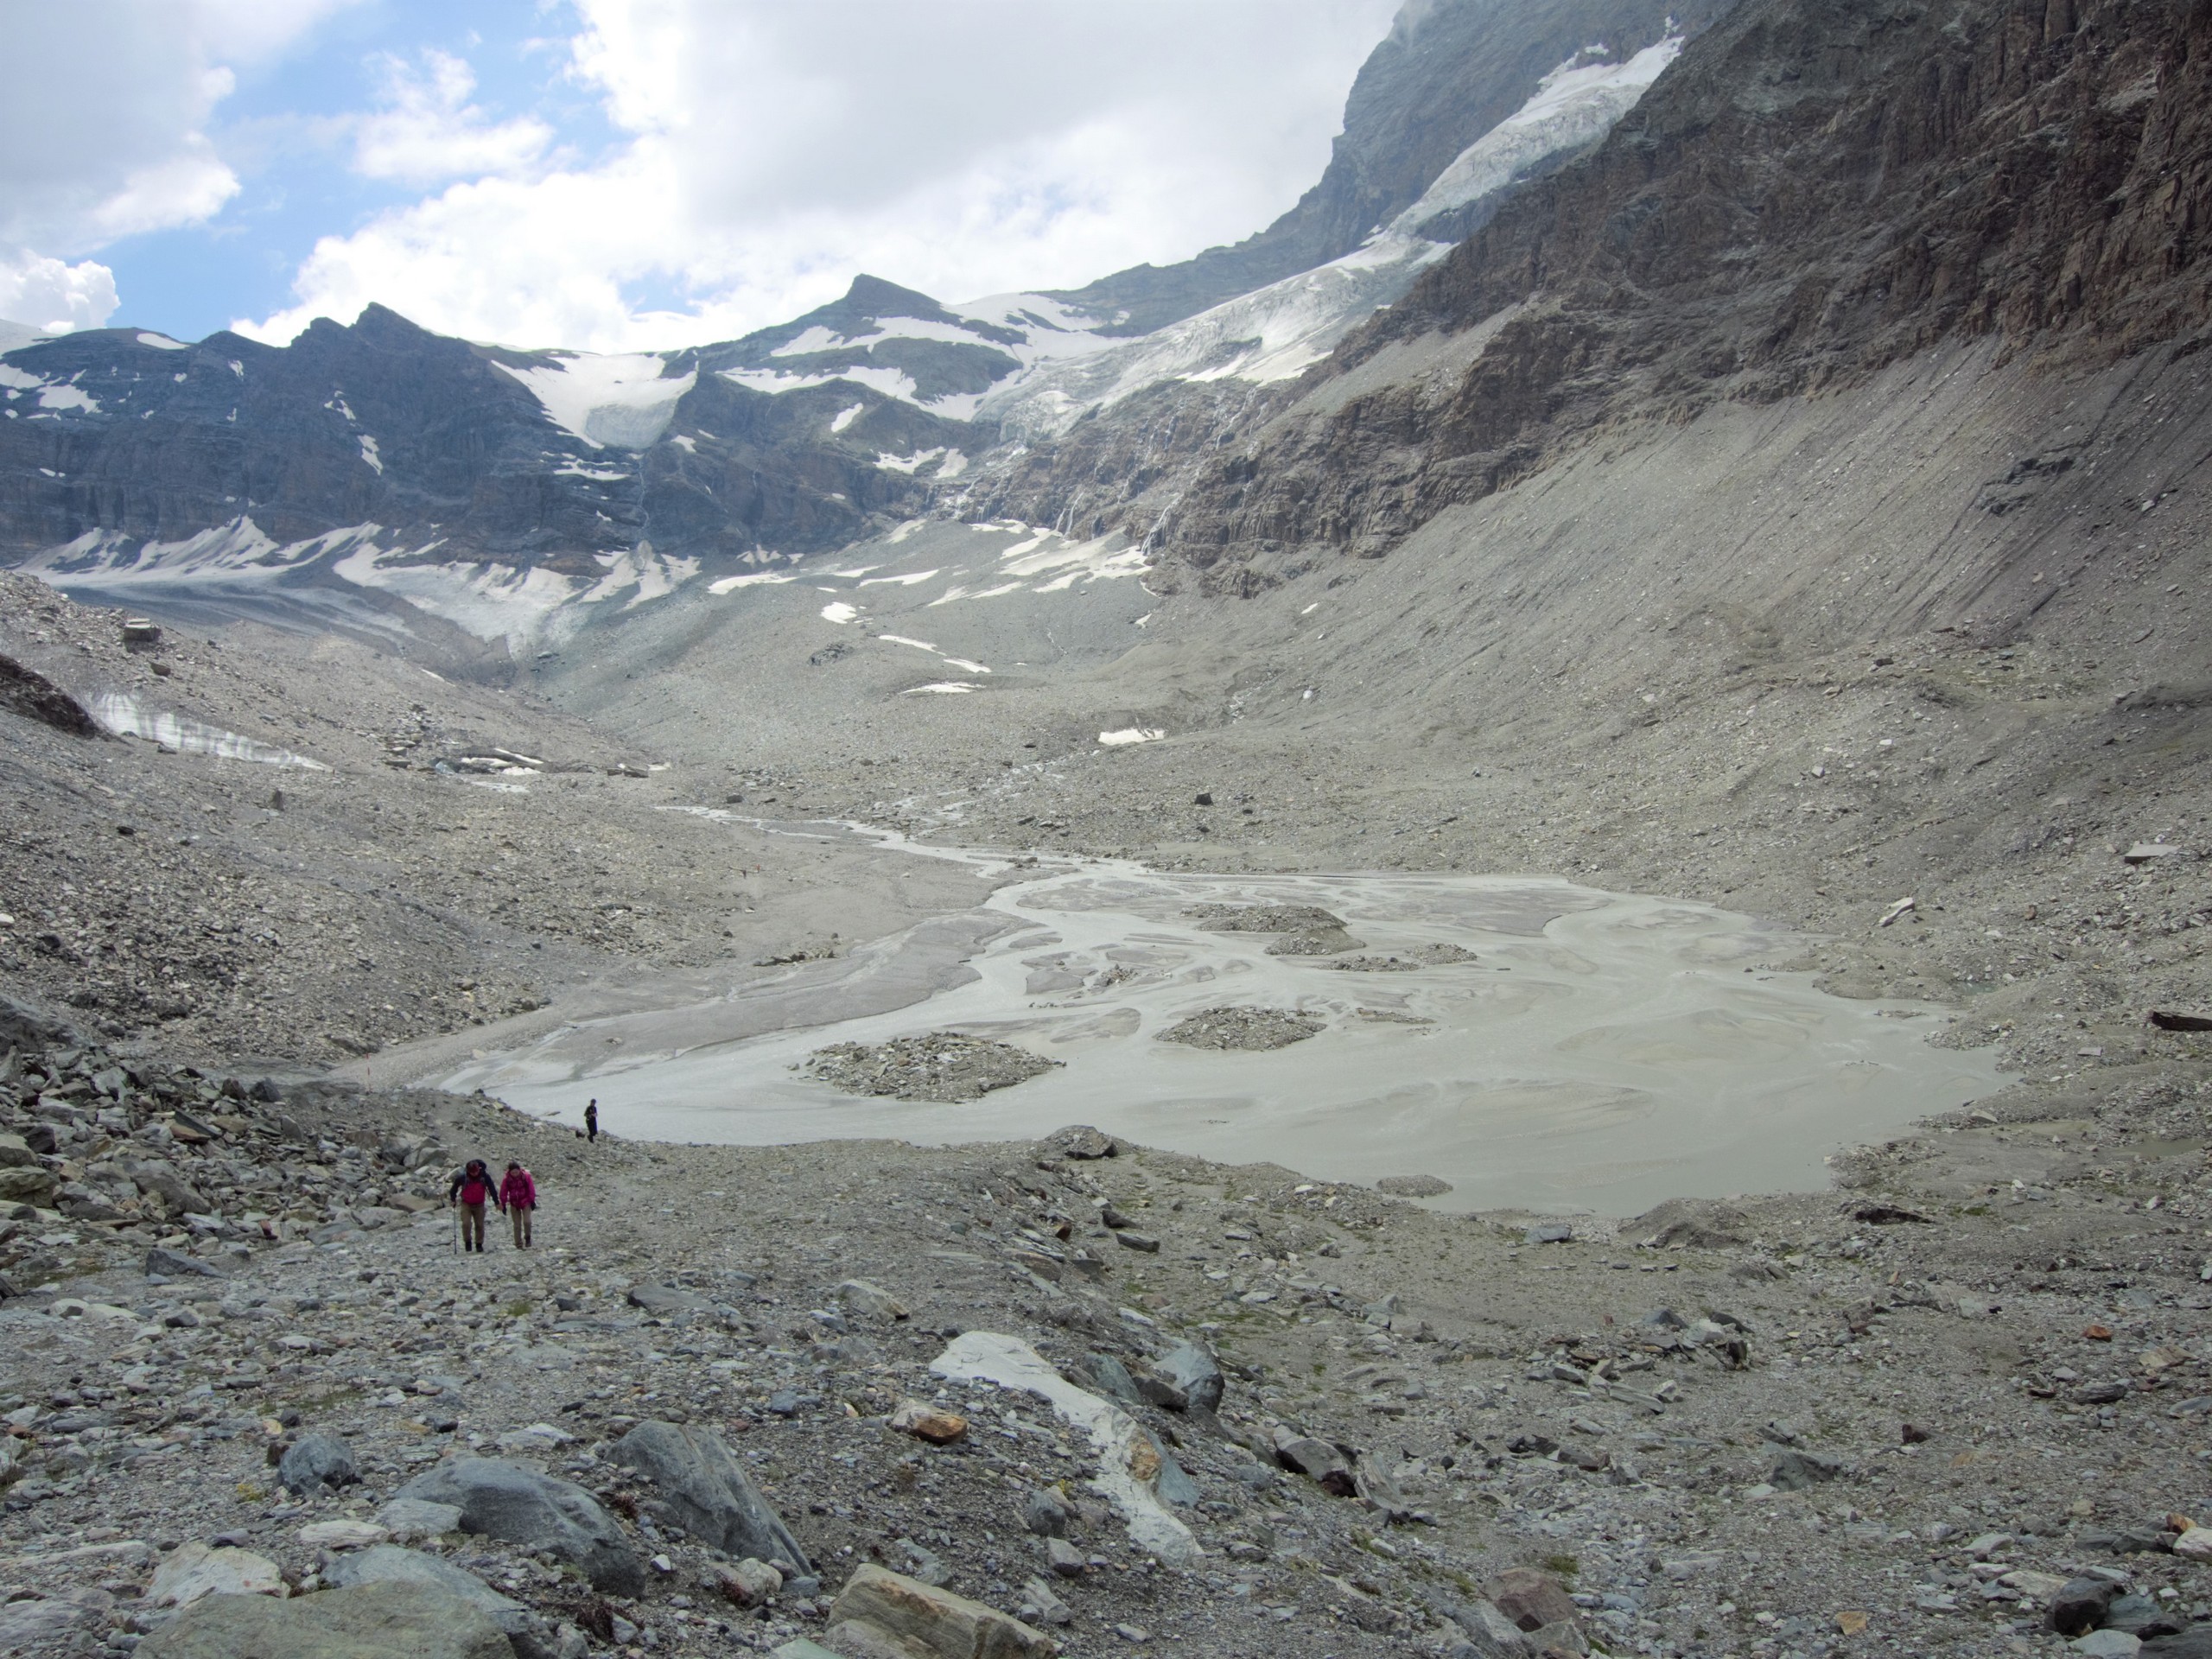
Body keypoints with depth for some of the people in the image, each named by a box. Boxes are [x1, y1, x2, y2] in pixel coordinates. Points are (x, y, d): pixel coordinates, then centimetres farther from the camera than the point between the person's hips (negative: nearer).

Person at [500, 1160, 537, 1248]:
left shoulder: (525, 1176, -12)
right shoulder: (507, 1180, -10)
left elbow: (531, 1189, -4)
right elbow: (503, 1192, -3)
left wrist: (532, 1201, -2)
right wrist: (503, 1205, -1)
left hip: (526, 1202, -1)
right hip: (514, 1204, 1)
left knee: (527, 1221, -17)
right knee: (517, 1225, 5)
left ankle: (527, 1237, 8)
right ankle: (519, 1244, 13)